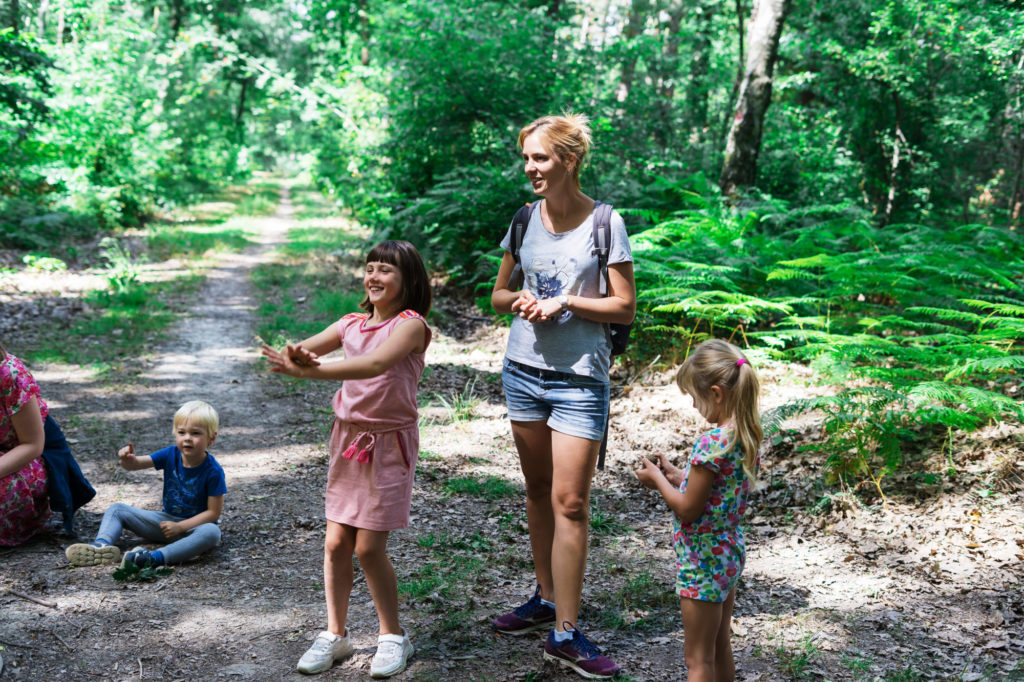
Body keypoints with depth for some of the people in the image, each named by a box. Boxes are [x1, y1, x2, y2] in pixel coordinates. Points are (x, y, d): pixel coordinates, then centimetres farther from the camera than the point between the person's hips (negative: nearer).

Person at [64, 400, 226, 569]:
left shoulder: (213, 472, -18)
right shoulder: (171, 454, -5)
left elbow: (214, 512, -17)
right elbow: (136, 464, -10)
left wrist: (179, 527, -22)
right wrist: (128, 459, -35)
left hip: (194, 526, -5)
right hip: (166, 519, 6)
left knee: (212, 532, -41)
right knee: (116, 509, -1)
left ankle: (155, 557, -52)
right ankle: (102, 545, -32)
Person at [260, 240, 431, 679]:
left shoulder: (410, 324, -12)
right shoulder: (352, 324, 7)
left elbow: (375, 365, -30)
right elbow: (300, 350, -3)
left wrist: (309, 371, -37)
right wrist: (297, 355, -29)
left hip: (389, 443, -5)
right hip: (348, 439, 6)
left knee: (369, 547, -4)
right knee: (336, 543, 6)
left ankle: (393, 637, 15)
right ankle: (335, 635, 21)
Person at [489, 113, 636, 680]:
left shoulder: (605, 223, -7)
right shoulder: (525, 220, 6)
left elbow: (625, 308, -6)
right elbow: (499, 294, 14)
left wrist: (565, 301, -16)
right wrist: (520, 301, -8)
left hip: (580, 377, -5)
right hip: (523, 370, 5)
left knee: (570, 502, -6)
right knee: (538, 490, 14)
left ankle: (565, 634, 0)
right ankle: (546, 599, 29)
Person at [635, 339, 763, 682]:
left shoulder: (712, 443, -26)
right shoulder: (746, 436, 0)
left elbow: (688, 509, -20)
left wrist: (657, 479, -6)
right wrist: (675, 475, 7)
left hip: (702, 560, -9)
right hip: (729, 553, 9)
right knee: (720, 647, 21)